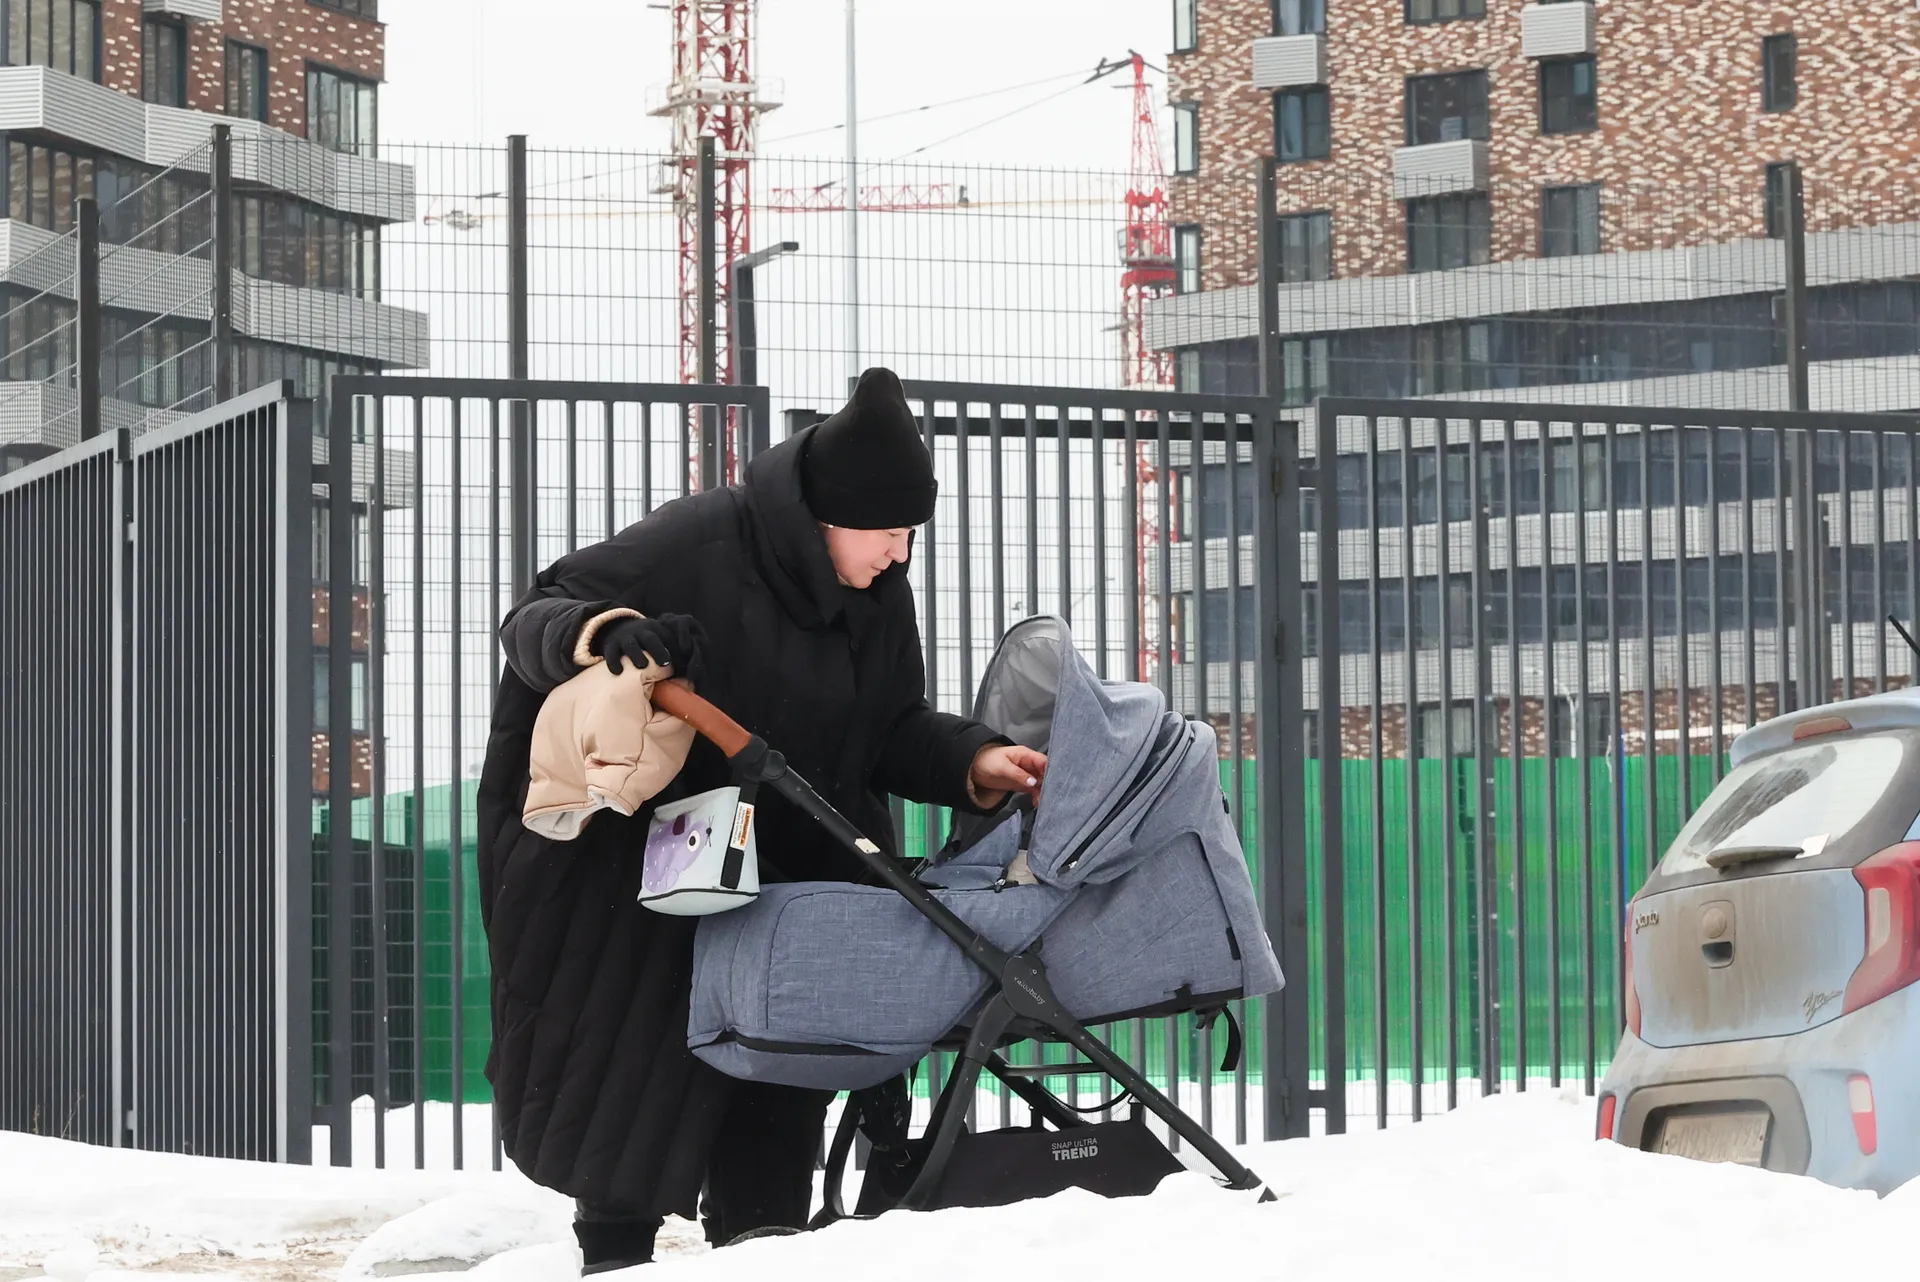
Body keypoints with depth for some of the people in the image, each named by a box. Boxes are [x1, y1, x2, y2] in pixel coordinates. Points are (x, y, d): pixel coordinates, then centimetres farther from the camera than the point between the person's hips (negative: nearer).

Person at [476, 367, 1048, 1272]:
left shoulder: (878, 595, -1)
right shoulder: (693, 547, -22)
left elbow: (890, 730, 7)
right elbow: (533, 621, -20)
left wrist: (971, 762, -12)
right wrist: (605, 632, -42)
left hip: (793, 874, 6)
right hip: (647, 872, -6)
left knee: (777, 1094, 7)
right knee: (640, 1073, -2)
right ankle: (615, 1255, 8)